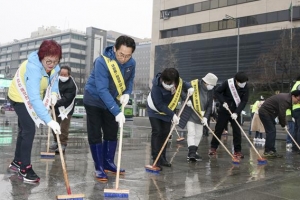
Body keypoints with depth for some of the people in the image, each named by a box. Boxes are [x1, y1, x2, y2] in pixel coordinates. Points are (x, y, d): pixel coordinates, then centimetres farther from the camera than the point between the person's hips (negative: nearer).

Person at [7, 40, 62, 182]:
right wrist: (49, 120, -55)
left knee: (24, 130, 18)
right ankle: (25, 169, -1)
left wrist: (54, 93, -16)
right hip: (20, 98, -8)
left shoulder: (53, 66, -17)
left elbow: (54, 78, 6)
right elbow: (34, 98, -48)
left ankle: (17, 162, 34)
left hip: (33, 98, 8)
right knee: (29, 130, -14)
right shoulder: (33, 68, -40)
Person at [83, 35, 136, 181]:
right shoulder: (102, 62, -32)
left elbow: (130, 80, 7)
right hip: (94, 100, -5)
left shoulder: (131, 63, -14)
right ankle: (99, 168, 5)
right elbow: (102, 90, -36)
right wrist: (117, 112, -41)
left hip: (112, 102, 5)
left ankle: (108, 163, 23)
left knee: (112, 134, 10)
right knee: (95, 135, -4)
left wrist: (127, 93, -15)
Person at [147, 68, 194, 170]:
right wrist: (173, 115, -38)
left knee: (165, 133, 6)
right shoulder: (156, 87, -36)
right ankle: (156, 159, -10)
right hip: (155, 110, -4)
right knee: (157, 132, -13)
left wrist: (189, 87, -20)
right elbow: (159, 105, -34)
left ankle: (162, 158, 15)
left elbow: (184, 83, 2)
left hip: (167, 111, 5)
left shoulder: (178, 82, -23)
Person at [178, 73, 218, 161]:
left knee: (199, 134, 11)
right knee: (191, 133, -13)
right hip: (189, 114, -6)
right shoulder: (193, 84, -21)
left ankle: (193, 152, 23)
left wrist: (205, 117, -14)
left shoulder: (210, 90, -3)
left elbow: (209, 106, -3)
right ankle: (191, 153, -16)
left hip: (200, 115, 6)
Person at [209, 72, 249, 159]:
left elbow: (244, 101, -11)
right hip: (224, 111, -1)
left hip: (235, 112, 2)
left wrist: (236, 112, -22)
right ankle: (213, 147, 16)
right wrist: (223, 102, -19)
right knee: (219, 129, 4)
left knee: (237, 131, -2)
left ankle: (237, 151, 5)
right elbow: (217, 91, -7)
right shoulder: (228, 83, -14)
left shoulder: (245, 87, -8)